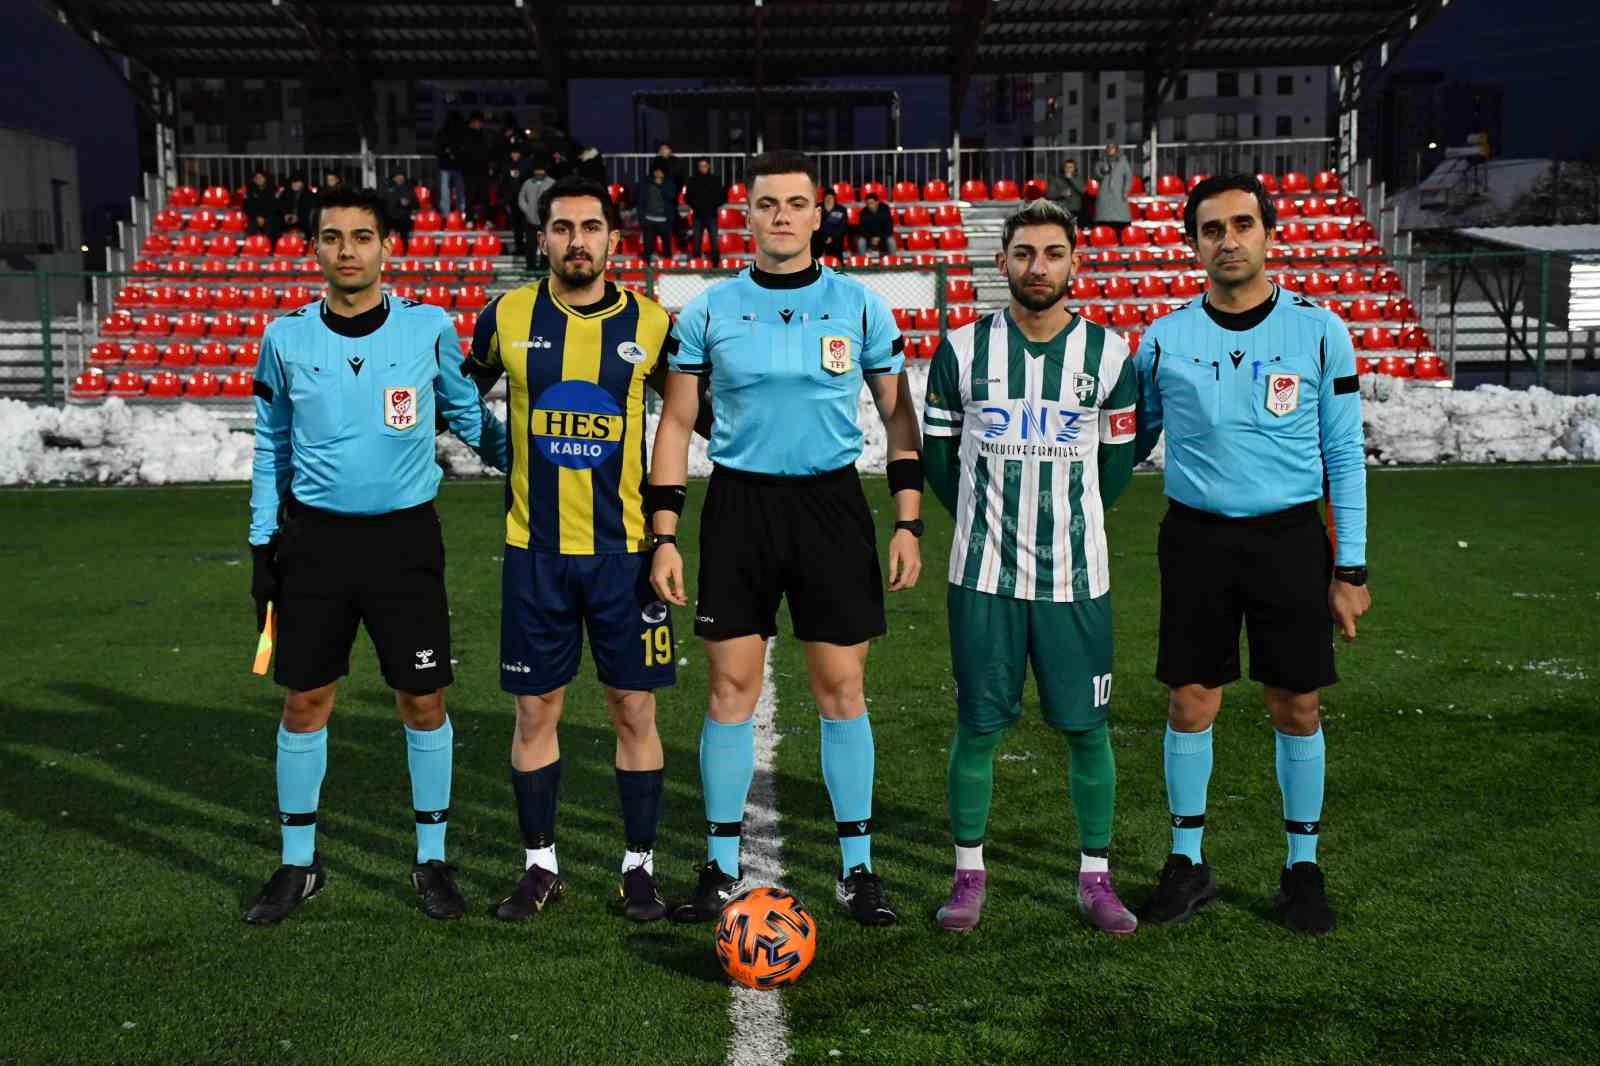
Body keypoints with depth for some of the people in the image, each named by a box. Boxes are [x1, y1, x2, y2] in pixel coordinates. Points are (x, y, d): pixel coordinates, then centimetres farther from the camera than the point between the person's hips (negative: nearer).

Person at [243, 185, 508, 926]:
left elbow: (468, 413, 12)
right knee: (305, 701, 8)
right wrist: (263, 541, 7)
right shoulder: (286, 337, 2)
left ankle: (432, 859, 20)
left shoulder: (429, 328, -3)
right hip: (315, 538, 2)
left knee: (424, 701, 3)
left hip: (405, 537, -1)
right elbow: (272, 447, 11)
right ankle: (299, 864, 25)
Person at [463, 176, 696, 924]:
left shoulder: (651, 324, -1)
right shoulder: (507, 317, 1)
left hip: (625, 548, -1)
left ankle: (639, 867, 20)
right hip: (535, 549, 1)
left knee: (634, 708, 4)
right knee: (535, 709, 8)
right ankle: (540, 867, 24)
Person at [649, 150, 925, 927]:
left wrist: (907, 524, -1)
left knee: (841, 689, 3)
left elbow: (898, 418, 6)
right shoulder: (709, 311, 3)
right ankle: (722, 868, 18)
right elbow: (676, 425, 5)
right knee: (731, 688, 3)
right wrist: (663, 536, -1)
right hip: (738, 504, 1)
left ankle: (856, 867, 17)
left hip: (831, 501, 0)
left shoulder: (860, 307, 2)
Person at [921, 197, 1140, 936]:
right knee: (978, 727, 5)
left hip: (1075, 577, 1)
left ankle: (1095, 876, 22)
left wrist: (1072, 517, 12)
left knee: (1086, 728, 6)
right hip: (984, 574, 0)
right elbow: (936, 445, 10)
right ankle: (969, 873, 21)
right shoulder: (963, 349, 0)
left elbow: (1120, 455, 11)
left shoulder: (1108, 354, 0)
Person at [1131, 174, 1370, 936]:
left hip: (1289, 538, -1)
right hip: (1195, 538, 1)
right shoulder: (1164, 339, 2)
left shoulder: (1318, 330, -1)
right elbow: (1129, 444, 13)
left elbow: (1345, 454, 1)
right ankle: (1187, 861, 21)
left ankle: (1302, 866, 23)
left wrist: (1351, 567, -2)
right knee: (1190, 704, 4)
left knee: (1296, 707, 5)